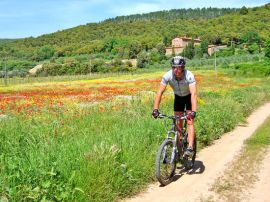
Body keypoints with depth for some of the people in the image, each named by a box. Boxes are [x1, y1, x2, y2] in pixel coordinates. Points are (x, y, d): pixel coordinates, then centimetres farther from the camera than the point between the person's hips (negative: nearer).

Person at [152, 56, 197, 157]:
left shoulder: (189, 75, -35)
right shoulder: (167, 75, -27)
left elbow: (193, 93, -42)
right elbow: (160, 92, -28)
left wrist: (193, 112, -53)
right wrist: (155, 109, -38)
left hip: (189, 97, -3)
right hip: (178, 97, 3)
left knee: (190, 122, -15)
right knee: (178, 124, 5)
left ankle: (190, 148, -18)